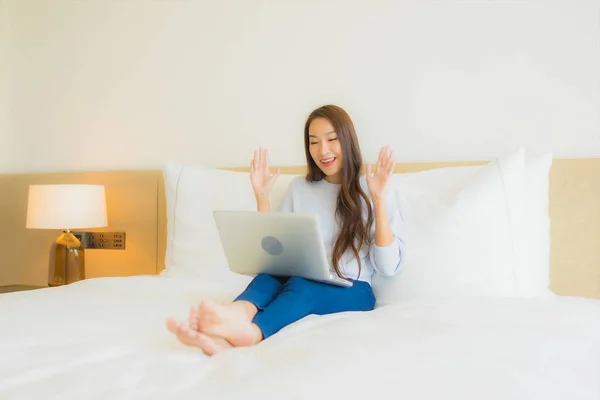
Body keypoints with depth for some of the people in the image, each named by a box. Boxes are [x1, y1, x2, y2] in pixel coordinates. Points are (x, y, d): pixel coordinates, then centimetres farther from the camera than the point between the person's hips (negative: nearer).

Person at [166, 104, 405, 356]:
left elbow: (388, 267, -7)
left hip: (352, 291, -3)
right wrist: (262, 196, 2)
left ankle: (250, 333, -67)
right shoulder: (300, 187, 14)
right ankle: (237, 316, -64)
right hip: (299, 282, 3)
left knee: (301, 285, -35)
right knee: (270, 274, -30)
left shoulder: (370, 189, 3)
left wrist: (379, 198, -13)